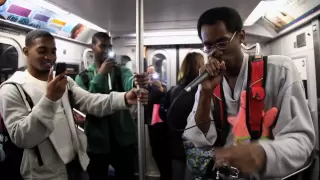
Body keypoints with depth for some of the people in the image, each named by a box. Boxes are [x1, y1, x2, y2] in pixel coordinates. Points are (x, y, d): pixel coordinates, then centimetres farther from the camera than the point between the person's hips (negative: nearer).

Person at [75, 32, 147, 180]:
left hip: (123, 140, 0)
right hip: (97, 142, 0)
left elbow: (130, 84, -21)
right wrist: (100, 75, -20)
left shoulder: (121, 71, 2)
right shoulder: (82, 77, 3)